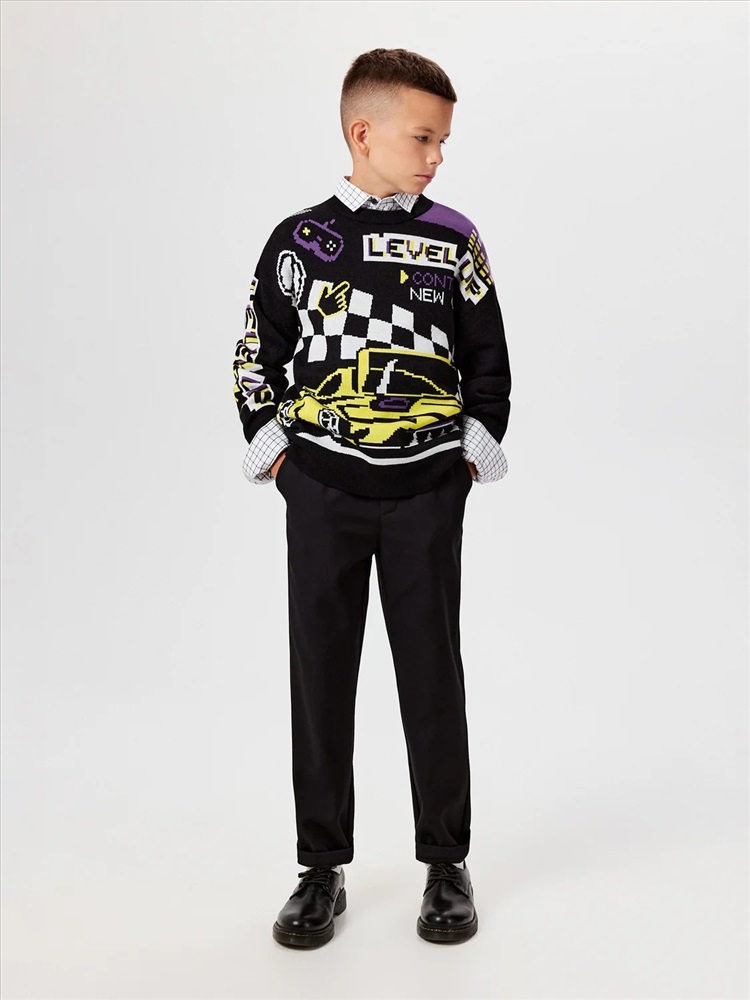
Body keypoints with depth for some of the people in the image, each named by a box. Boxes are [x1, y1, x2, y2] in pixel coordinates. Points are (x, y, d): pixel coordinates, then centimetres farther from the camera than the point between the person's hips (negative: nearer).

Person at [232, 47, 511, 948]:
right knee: (320, 675, 6)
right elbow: (257, 358, 8)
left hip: (426, 494, 0)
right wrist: (272, 454, 2)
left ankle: (447, 865, 22)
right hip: (322, 493, 1)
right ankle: (323, 867, 21)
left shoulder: (455, 242, 3)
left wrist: (472, 459, 2)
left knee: (432, 674, 5)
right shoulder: (298, 240, 2)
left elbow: (489, 365, 8)